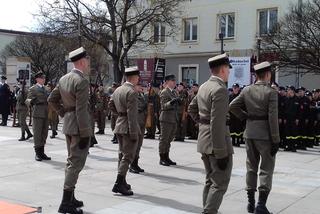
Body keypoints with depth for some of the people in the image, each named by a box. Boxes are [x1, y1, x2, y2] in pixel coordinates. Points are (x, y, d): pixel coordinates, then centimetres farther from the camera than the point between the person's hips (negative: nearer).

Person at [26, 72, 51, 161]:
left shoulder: (45, 89, 18)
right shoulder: (33, 89, 0)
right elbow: (27, 101, -6)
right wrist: (31, 101, -27)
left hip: (46, 114, 6)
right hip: (38, 114, -6)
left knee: (44, 134, 8)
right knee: (37, 134, -3)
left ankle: (42, 152, 15)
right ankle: (37, 153, 3)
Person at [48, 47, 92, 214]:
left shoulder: (64, 79, 9)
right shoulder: (82, 81, -18)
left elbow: (51, 99, 16)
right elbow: (81, 110, -22)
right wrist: (85, 134, -19)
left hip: (68, 125, 9)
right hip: (79, 127, -9)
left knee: (72, 161, 18)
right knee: (76, 163, -4)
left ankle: (70, 198, 27)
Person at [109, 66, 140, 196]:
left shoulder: (118, 90, 9)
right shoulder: (132, 92, -18)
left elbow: (111, 105, 20)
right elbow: (132, 114, -22)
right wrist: (134, 133, -21)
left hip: (119, 126, 9)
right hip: (128, 128, -9)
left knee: (122, 154, 17)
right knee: (128, 156, -3)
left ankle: (122, 182, 25)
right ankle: (119, 184, -5)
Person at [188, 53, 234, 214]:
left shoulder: (204, 87, 10)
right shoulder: (220, 89, -19)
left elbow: (191, 108, 23)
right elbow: (217, 123, -24)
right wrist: (221, 153, -22)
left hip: (204, 139, 10)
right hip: (217, 142, -9)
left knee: (210, 181, 18)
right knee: (220, 183, -2)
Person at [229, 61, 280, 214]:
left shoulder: (247, 90, 3)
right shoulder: (271, 92, -11)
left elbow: (233, 106, -2)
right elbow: (273, 118, -14)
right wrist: (276, 140, -11)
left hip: (250, 133, 5)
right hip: (265, 134, -5)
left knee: (251, 167, 14)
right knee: (266, 169, 4)